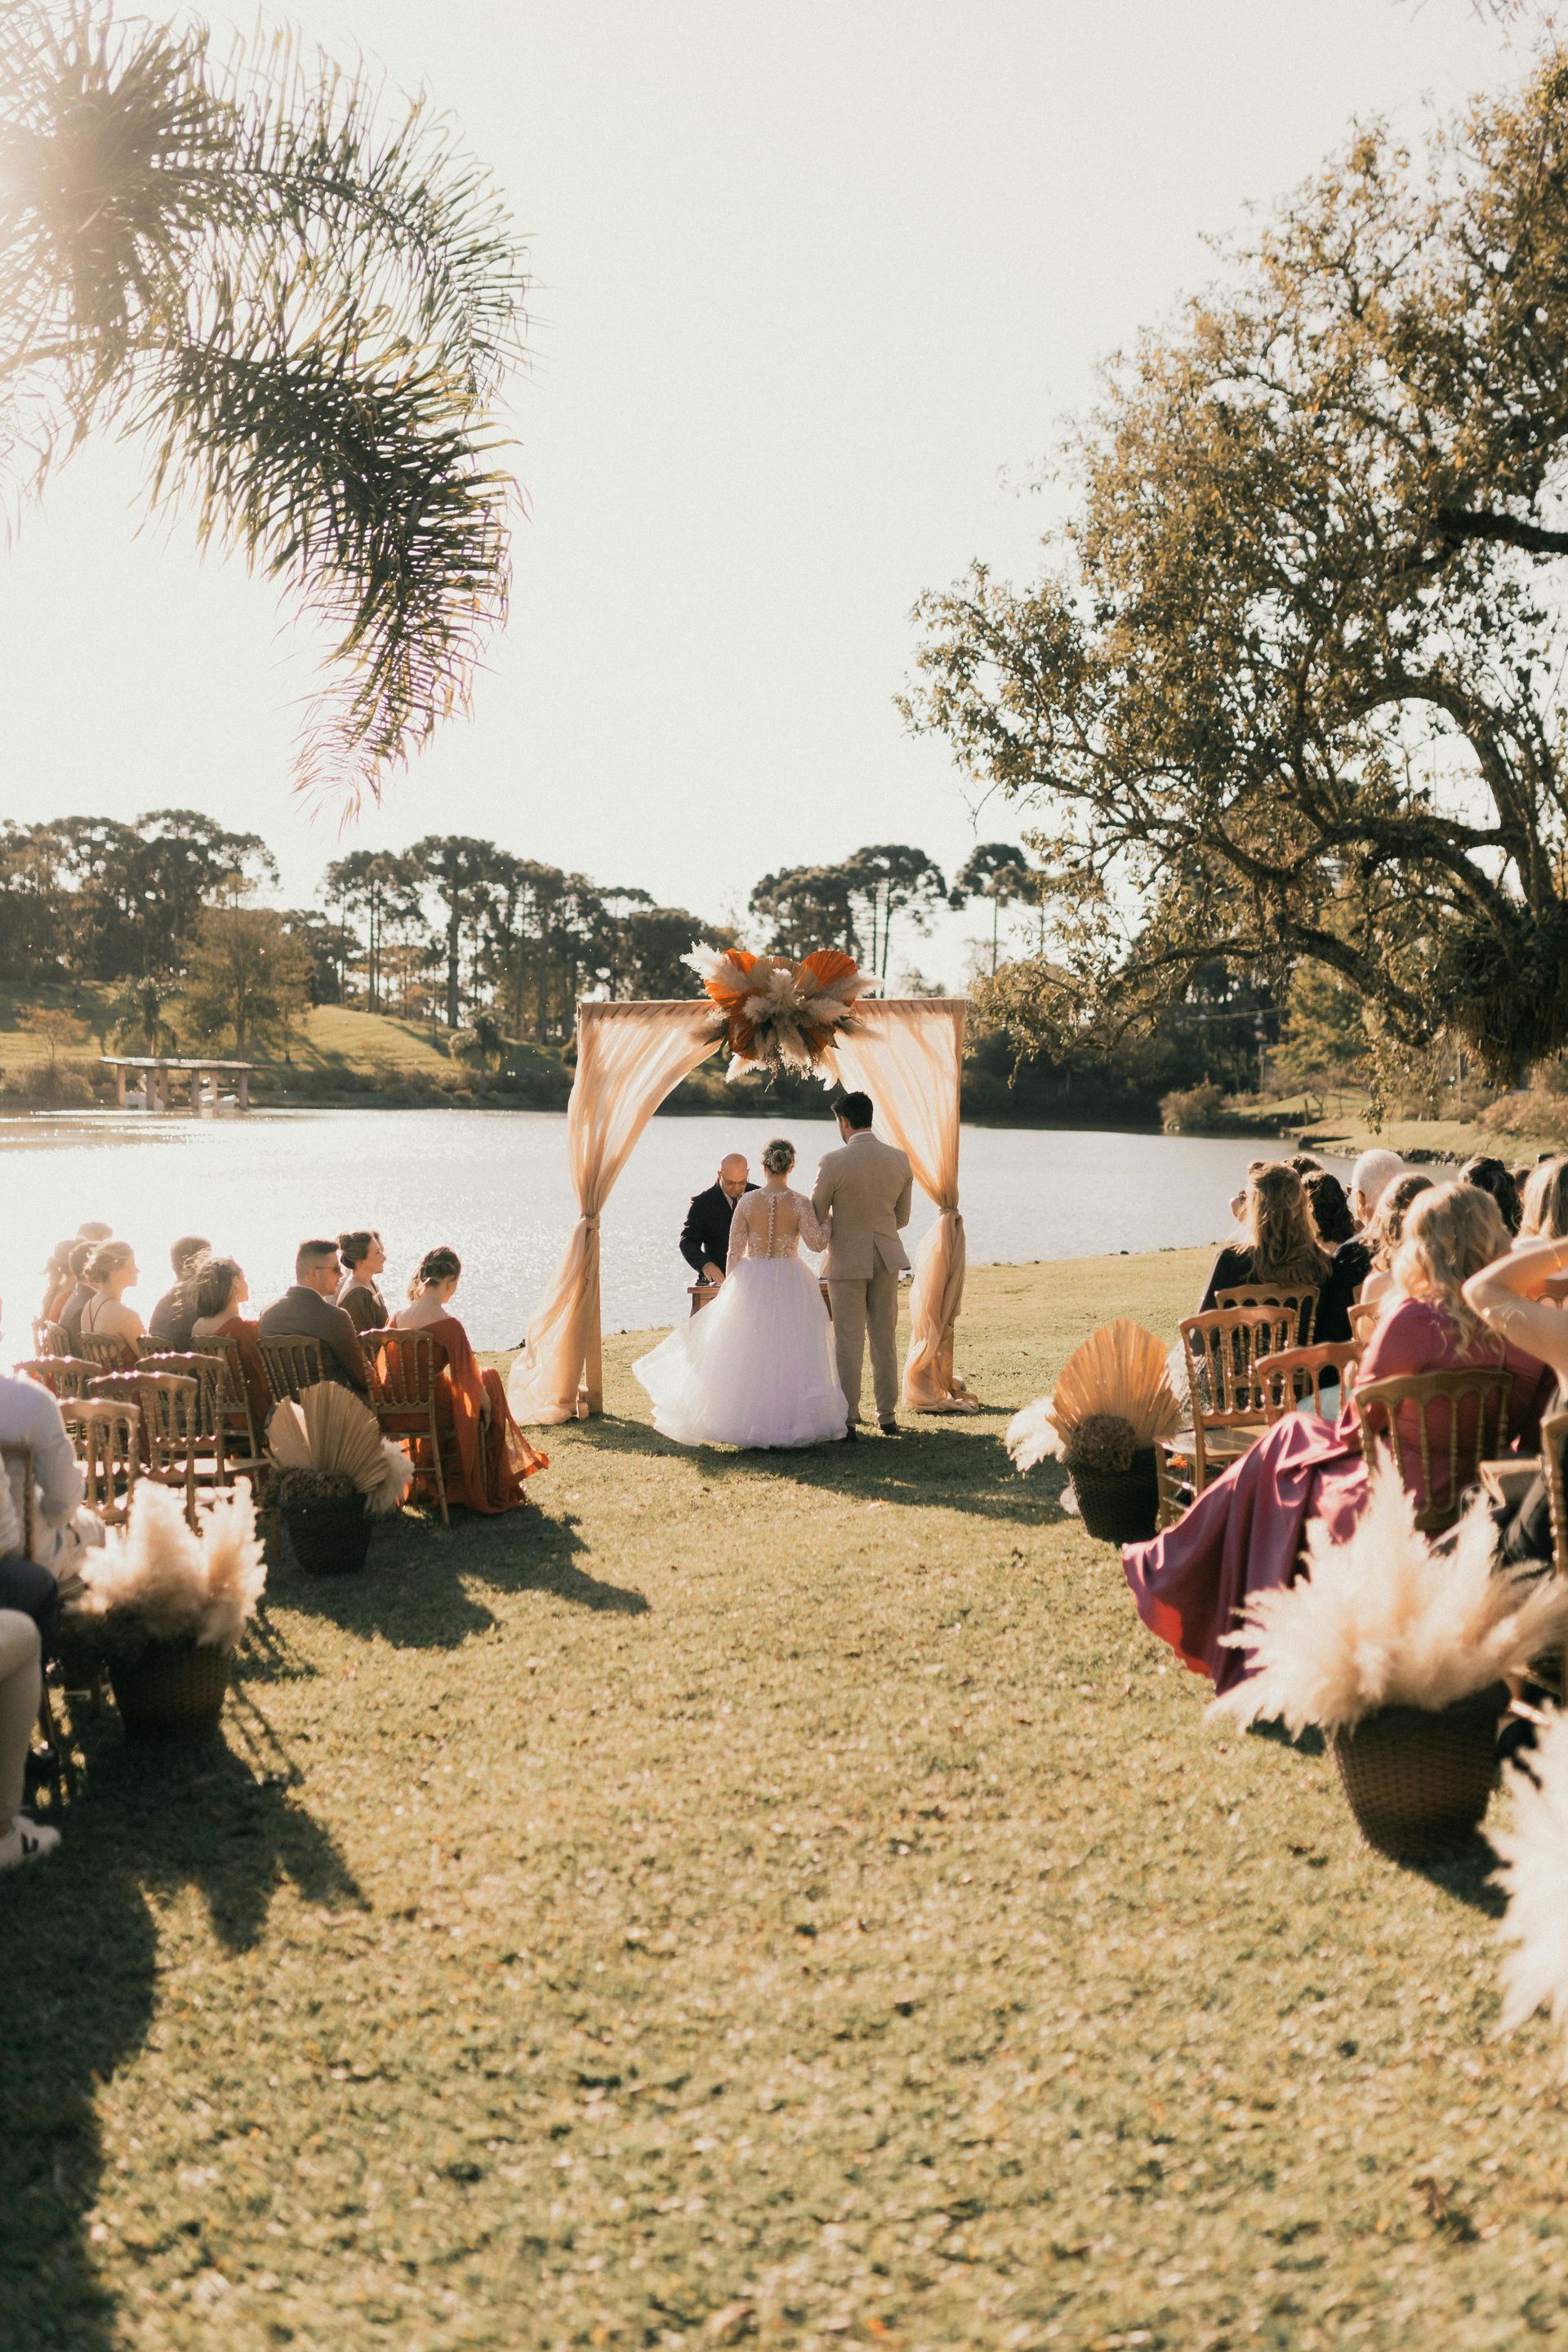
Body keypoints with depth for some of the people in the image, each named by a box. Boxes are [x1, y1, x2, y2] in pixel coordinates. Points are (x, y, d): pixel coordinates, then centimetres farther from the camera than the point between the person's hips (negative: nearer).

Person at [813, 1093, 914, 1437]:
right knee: (885, 1338, 13)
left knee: (848, 1341, 2)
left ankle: (848, 1419, 6)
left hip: (847, 1258, -4)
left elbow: (815, 1216, -7)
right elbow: (902, 1217, 9)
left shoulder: (835, 1162, -16)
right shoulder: (899, 1159, 0)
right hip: (886, 1257, 4)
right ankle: (887, 1415, 19)